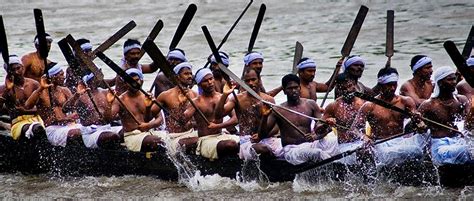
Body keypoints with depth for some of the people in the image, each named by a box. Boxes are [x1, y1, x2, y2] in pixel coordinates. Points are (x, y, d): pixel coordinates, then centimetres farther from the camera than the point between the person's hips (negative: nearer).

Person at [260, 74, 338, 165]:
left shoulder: (311, 105, 8)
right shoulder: (278, 110, 1)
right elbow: (263, 135, -1)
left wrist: (316, 135, -21)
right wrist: (265, 117, -20)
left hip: (310, 144, 3)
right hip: (291, 149, -3)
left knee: (332, 139, -28)